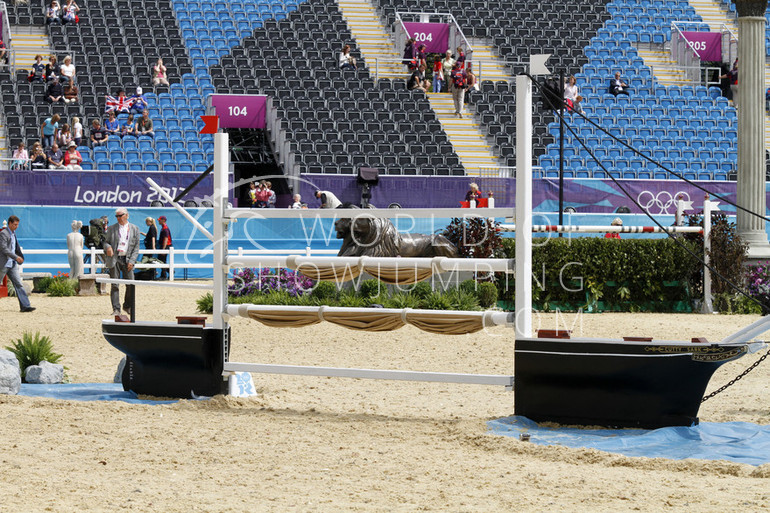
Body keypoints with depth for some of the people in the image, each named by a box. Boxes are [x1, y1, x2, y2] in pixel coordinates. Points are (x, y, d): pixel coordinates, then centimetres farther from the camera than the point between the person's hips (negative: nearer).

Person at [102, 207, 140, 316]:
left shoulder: (134, 229, 9)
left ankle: (128, 306, 15)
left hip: (127, 259, 0)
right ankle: (116, 309, -2)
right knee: (114, 285, -4)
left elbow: (136, 247, 7)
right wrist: (107, 247, -12)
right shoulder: (111, 228, 10)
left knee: (131, 284, -4)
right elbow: (105, 241, 13)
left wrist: (132, 261, -4)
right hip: (114, 259, 0)